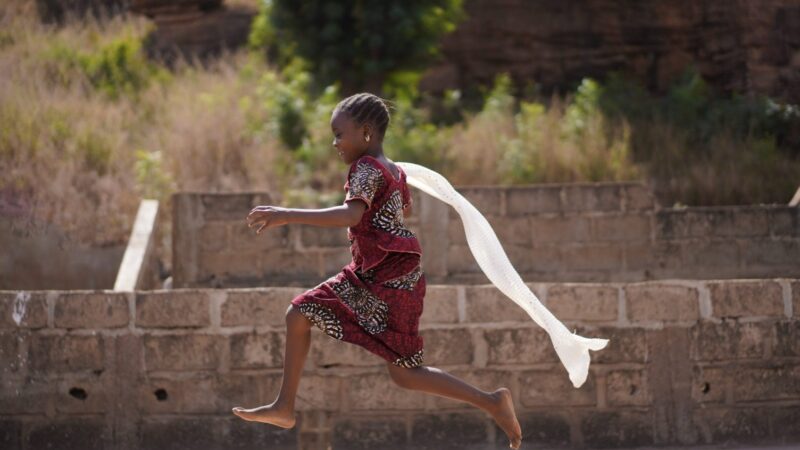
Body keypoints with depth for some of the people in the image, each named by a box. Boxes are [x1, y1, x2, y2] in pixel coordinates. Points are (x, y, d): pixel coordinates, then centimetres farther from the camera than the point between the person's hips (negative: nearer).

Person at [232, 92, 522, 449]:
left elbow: (351, 215, -37)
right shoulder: (395, 172, 11)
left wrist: (287, 215, -41)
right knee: (299, 314, 7)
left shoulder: (367, 169, -17)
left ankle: (492, 402, 2)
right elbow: (405, 210, 32)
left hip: (389, 282, -10)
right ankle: (285, 407, 9)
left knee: (404, 374, -4)